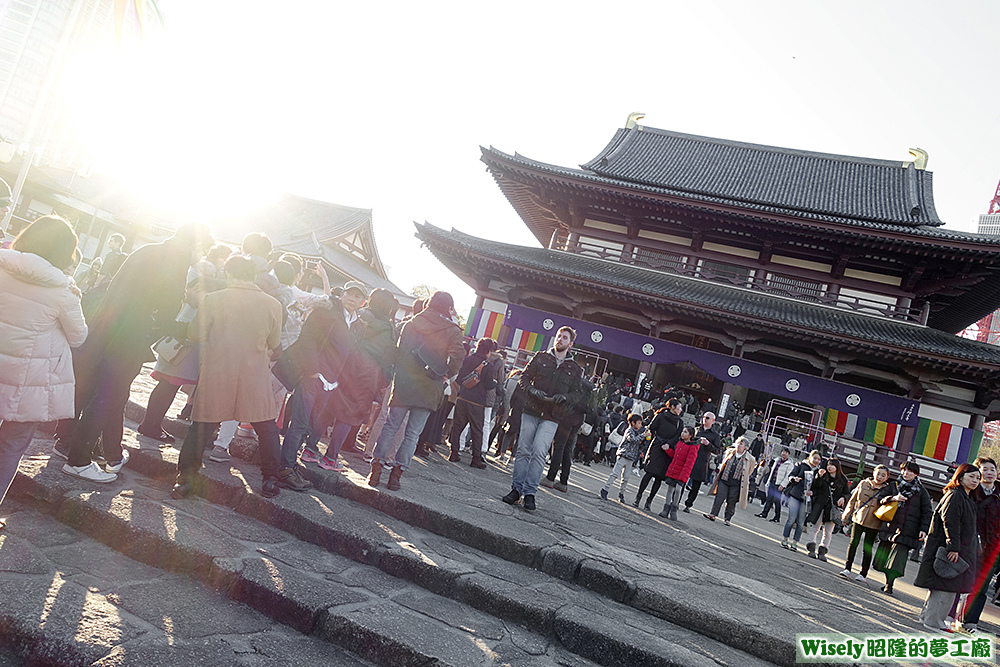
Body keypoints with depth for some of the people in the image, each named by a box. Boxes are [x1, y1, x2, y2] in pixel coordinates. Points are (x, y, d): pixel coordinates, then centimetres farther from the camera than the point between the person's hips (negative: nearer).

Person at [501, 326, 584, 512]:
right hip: (530, 412, 1)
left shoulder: (576, 369, 11)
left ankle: (530, 493, -6)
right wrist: (532, 390, -11)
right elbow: (524, 378, 9)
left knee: (539, 452, -13)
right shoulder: (541, 358, 11)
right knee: (523, 451, 0)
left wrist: (565, 397, -9)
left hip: (551, 418, -1)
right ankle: (516, 489, 9)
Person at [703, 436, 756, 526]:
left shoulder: (750, 459, -5)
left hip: (736, 484, -2)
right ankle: (712, 515, 0)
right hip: (724, 480, 2)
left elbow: (749, 472, 11)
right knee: (719, 497, -5)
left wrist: (742, 478, 11)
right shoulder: (730, 452, 4)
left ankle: (728, 518, 16)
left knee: (731, 501, 3)